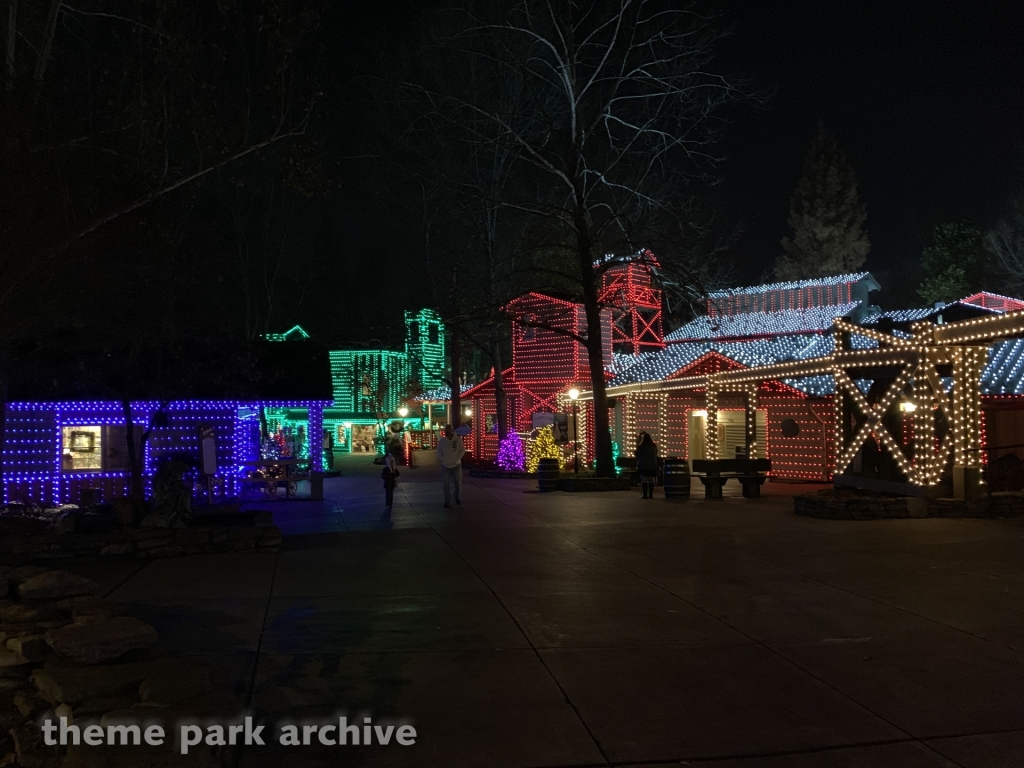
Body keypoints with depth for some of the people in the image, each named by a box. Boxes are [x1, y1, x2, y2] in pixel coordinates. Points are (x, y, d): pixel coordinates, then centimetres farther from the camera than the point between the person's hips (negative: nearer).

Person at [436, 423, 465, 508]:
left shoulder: (458, 439, -7)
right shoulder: (442, 440, -2)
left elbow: (462, 450, -5)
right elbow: (439, 452, 3)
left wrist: (457, 459, -14)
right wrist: (443, 460, -10)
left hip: (456, 465, -1)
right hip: (445, 466, 1)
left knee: (458, 483, 8)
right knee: (446, 485, 1)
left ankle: (458, 498, 33)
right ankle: (448, 502, 8)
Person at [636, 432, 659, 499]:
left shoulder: (641, 446, -12)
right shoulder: (654, 446, 1)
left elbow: (637, 455, -2)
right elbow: (656, 455, 12)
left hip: (643, 466, -3)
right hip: (653, 465, 4)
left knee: (644, 480, -2)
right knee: (651, 480, 7)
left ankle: (645, 494, -8)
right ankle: (650, 494, 7)